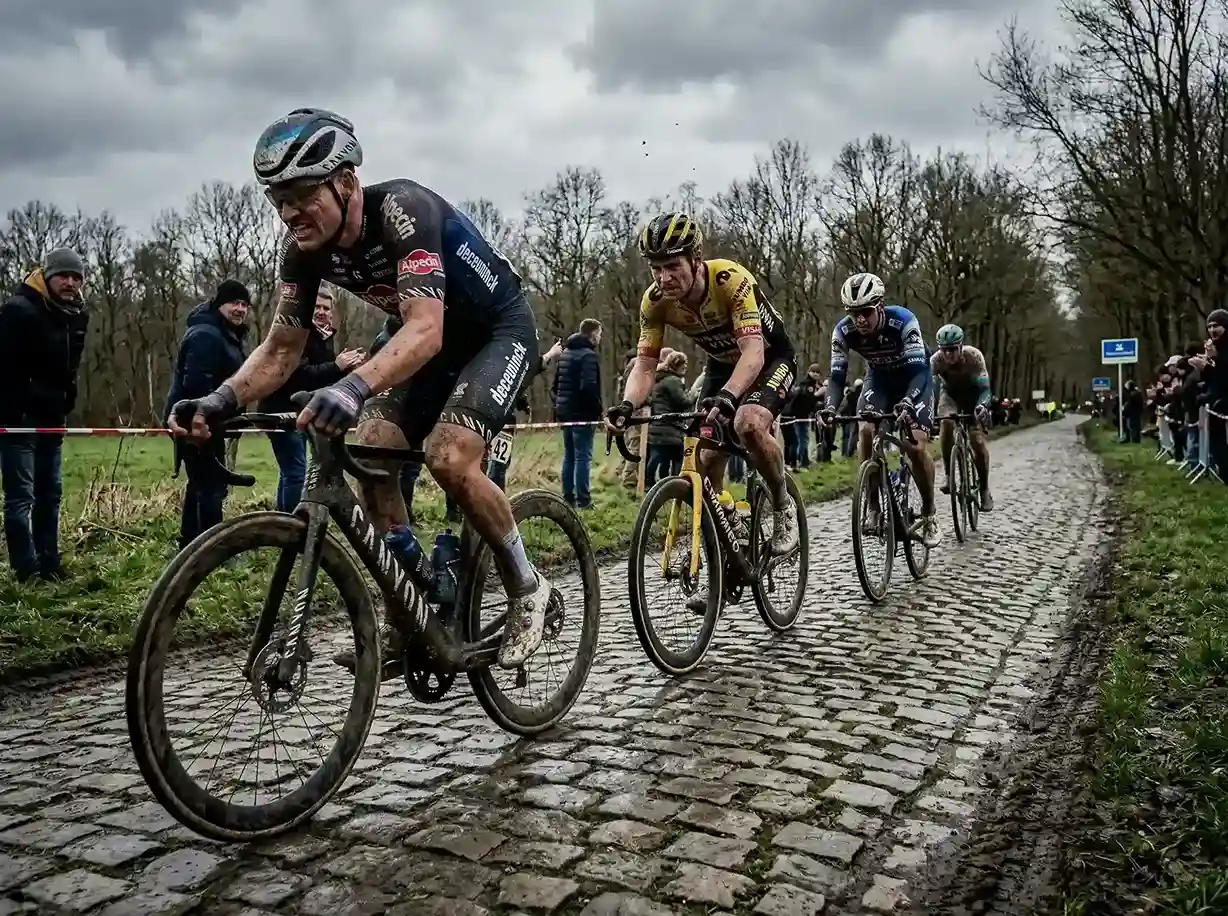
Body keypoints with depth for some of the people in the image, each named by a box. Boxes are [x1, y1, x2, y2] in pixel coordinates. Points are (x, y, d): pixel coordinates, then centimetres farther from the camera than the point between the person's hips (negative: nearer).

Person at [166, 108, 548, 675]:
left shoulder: (401, 208, -32)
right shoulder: (304, 249, -12)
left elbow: (426, 330, -44)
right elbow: (280, 351, -7)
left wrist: (355, 387, -61)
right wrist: (220, 402, -26)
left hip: (498, 328, -7)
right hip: (429, 338, 7)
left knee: (448, 458, -27)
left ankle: (526, 587, -3)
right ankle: (408, 624, 5)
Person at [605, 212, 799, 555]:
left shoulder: (730, 279, -35)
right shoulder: (655, 301, -21)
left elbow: (753, 352, -43)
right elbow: (645, 366, -21)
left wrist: (727, 397, -61)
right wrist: (627, 405, -42)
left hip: (769, 357, -5)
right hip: (722, 363, 5)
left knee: (748, 424, -33)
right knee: (707, 458, -6)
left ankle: (783, 507, -8)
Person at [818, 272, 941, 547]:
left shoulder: (903, 321, -35)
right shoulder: (844, 330, -25)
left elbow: (918, 368, -40)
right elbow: (837, 373, -24)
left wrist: (907, 402, -59)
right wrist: (830, 406, -44)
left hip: (913, 378, -3)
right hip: (879, 378, 3)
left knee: (917, 446, -16)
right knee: (865, 431, -23)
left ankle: (929, 515, 4)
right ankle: (874, 507, -9)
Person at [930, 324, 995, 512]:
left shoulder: (974, 355, -33)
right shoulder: (936, 360, -31)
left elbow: (984, 387, -37)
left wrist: (983, 405, -58)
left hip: (973, 393, -1)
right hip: (950, 393, 1)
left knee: (978, 440, -12)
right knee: (946, 424, -29)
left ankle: (984, 490, 5)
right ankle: (949, 477, -14)